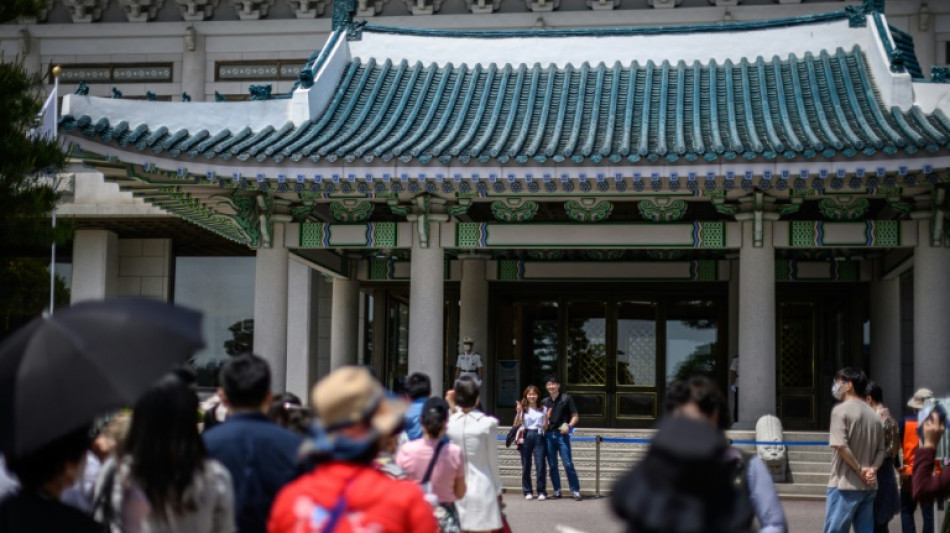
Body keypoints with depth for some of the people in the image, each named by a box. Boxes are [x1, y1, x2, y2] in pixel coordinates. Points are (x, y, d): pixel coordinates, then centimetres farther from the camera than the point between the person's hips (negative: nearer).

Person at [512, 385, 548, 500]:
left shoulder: (543, 409, 10)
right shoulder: (523, 409, 6)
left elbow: (545, 427, 10)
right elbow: (516, 425, -2)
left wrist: (547, 418, -7)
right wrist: (518, 412, -13)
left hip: (538, 437, 0)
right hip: (526, 437, 0)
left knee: (540, 465, -7)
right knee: (526, 466, 3)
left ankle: (541, 492, -2)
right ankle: (527, 491, 12)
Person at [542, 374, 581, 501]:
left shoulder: (566, 399, 0)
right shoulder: (545, 402, 13)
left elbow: (575, 417, 1)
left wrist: (569, 426, -16)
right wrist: (546, 417, -1)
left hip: (562, 435, -4)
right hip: (548, 435, 4)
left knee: (568, 464, -8)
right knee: (552, 465, 6)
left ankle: (575, 490, -5)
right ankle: (557, 490, 14)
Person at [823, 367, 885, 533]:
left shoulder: (841, 410, -8)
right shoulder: (874, 415, 13)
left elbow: (841, 446, -18)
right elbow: (881, 450, 12)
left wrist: (860, 469, -10)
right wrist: (872, 469, -1)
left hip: (845, 484, -7)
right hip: (869, 486, 7)